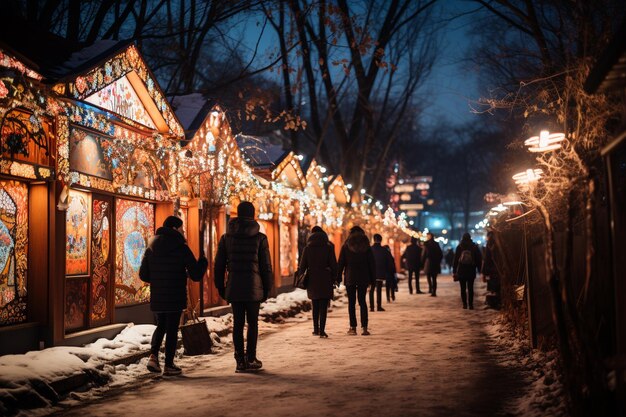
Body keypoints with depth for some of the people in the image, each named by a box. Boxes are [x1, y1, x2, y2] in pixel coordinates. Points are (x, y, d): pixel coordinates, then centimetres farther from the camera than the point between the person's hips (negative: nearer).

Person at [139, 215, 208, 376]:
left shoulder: (151, 248, 4)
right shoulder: (182, 249, -10)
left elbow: (143, 275, 7)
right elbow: (196, 275, -9)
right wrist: (203, 262, 11)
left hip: (156, 298, 4)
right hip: (175, 298, -4)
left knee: (160, 326, 21)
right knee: (172, 329, 6)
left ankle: (153, 355, 2)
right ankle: (169, 365, 11)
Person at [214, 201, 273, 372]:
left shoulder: (226, 237, 5)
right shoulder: (260, 238, -3)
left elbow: (219, 264, 7)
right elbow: (266, 266, -2)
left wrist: (220, 286, 14)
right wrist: (267, 288, 6)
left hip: (234, 287, 2)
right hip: (254, 287, -2)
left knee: (237, 323, 6)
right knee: (252, 323, 8)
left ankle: (240, 361, 6)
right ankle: (251, 359, 9)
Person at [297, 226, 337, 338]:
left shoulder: (307, 248, 1)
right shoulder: (328, 248, -2)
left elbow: (302, 266, 1)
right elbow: (334, 265, -2)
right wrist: (333, 278, 6)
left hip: (312, 280, 2)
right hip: (325, 280, -2)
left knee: (315, 306, 16)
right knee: (323, 307, -1)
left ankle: (316, 329, 19)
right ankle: (322, 330, -7)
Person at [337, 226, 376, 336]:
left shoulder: (346, 246, 0)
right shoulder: (366, 246, 5)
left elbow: (340, 263, -1)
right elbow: (371, 264, 5)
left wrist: (338, 277, 3)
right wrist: (372, 279, 9)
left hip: (350, 278, -2)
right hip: (363, 278, 2)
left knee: (351, 302, 4)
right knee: (362, 302, 6)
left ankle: (353, 327, 2)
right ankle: (364, 327, -2)